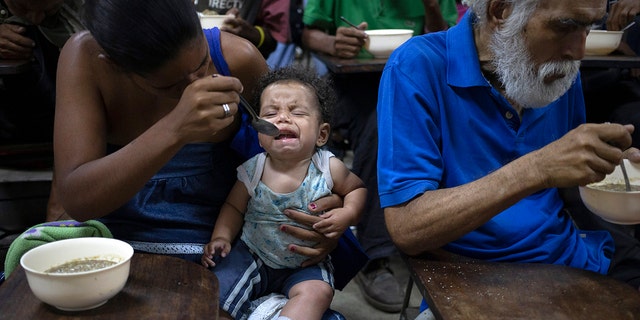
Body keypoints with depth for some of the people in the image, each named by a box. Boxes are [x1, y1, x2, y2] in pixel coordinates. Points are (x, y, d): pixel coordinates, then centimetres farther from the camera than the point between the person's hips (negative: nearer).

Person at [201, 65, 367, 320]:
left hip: (307, 263, -1)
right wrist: (221, 237, -11)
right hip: (252, 256, 1)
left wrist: (348, 214, -17)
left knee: (317, 292, -28)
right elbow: (234, 207, 4)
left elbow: (357, 188, 3)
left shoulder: (329, 169, -15)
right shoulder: (252, 171, -12)